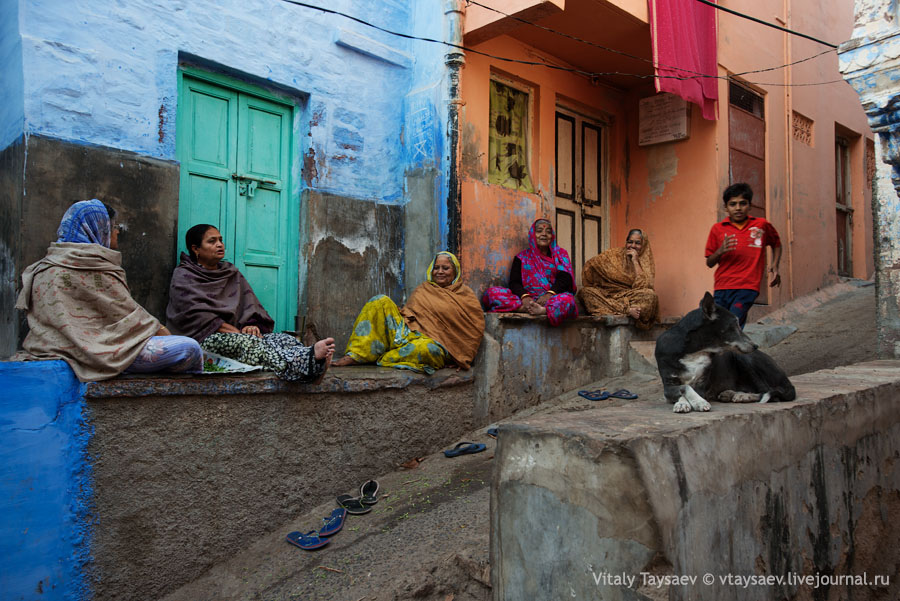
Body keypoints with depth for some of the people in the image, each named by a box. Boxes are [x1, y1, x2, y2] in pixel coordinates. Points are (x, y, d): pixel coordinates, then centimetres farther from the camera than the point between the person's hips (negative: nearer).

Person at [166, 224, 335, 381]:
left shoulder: (232, 273, 24)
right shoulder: (183, 277, 7)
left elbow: (251, 306, 13)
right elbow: (196, 315, -8)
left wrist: (252, 325, -10)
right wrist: (236, 331, -16)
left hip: (237, 333, 5)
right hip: (205, 338, -5)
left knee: (284, 339, -25)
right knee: (246, 342, -38)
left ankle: (313, 359, -59)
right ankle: (306, 363, -63)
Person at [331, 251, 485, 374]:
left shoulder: (465, 296, 9)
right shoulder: (422, 289, 21)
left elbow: (475, 330, 4)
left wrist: (461, 358, -5)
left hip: (435, 343, -4)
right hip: (409, 333, 4)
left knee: (427, 348, -42)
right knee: (381, 301, -14)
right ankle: (355, 355, -22)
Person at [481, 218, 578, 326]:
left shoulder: (560, 254, 18)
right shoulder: (522, 257, 19)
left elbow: (564, 278, 2)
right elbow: (514, 282, 5)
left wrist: (549, 294, -19)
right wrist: (524, 297, -18)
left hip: (552, 298, -1)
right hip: (528, 299, 1)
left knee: (567, 299, -37)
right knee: (491, 293, -24)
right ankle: (526, 308, -38)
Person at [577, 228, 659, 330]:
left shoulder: (645, 262, 4)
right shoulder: (614, 254, 8)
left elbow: (643, 285, -13)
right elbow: (590, 265, -1)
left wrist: (635, 260, -10)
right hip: (608, 296, 2)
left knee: (650, 295, -29)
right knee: (585, 291, -24)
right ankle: (628, 311, -34)